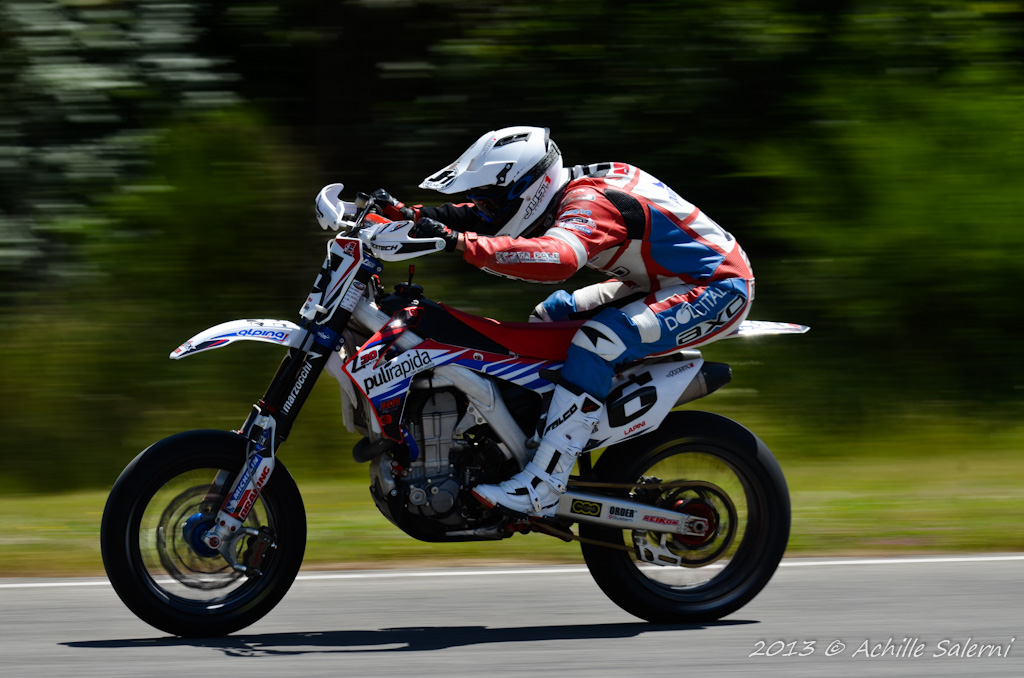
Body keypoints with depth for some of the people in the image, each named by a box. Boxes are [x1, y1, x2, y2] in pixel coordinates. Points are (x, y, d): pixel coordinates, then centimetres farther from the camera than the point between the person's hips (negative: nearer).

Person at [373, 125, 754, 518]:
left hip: (719, 288, -11)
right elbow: (482, 221, 10)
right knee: (550, 315, 13)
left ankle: (540, 489, -31)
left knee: (598, 339, -28)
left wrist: (459, 243, -48)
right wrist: (405, 214, -3)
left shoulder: (588, 203, -27)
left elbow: (557, 258, -46)